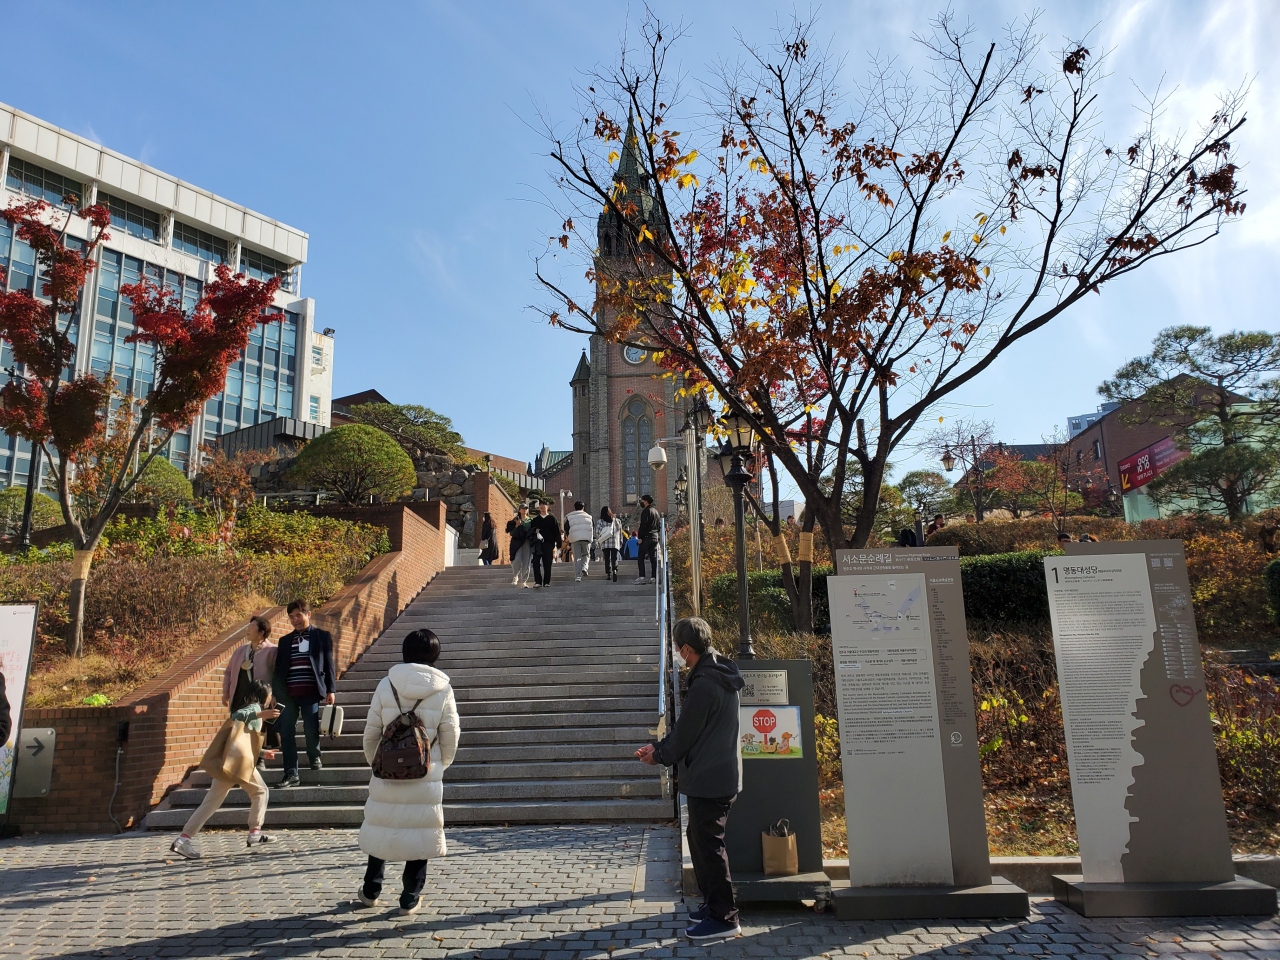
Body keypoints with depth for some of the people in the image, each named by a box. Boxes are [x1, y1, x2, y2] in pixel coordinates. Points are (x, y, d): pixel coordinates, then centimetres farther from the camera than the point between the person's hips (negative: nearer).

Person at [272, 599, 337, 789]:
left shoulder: (322, 636, 6)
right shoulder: (285, 641, 15)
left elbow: (329, 664, 4)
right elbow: (278, 669, 14)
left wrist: (330, 690, -3)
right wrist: (275, 693, 7)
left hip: (310, 692, -3)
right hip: (287, 693, 3)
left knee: (311, 729, -3)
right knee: (286, 733, -1)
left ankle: (315, 758, 26)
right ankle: (291, 774, 5)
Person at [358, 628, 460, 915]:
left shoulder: (386, 685, -7)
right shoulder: (443, 690, -7)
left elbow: (371, 732, 0)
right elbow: (450, 736, 0)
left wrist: (373, 761, 17)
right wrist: (441, 766, 17)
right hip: (426, 776, -1)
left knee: (381, 827, 17)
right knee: (421, 833, 10)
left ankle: (370, 891, 31)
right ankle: (410, 898, 18)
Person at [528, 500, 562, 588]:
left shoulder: (552, 519, 9)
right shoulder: (535, 520, 16)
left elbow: (556, 531, 4)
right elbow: (530, 532, 15)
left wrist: (555, 544, -4)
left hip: (548, 544, -2)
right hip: (537, 545, 2)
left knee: (547, 564, 0)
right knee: (536, 563, -9)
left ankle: (547, 582, 7)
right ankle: (538, 581, -8)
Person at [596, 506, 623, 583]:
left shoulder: (599, 522, -1)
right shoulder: (617, 521, 6)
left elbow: (597, 533, -8)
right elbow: (620, 532, 7)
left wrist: (599, 539, 6)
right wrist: (620, 542, 13)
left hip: (605, 544, 0)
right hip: (615, 543, 0)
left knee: (607, 559, 8)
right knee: (614, 558, -2)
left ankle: (608, 574, 6)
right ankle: (614, 570, -25)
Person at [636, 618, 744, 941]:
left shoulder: (704, 685, -23)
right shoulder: (720, 676, 8)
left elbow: (685, 735, -16)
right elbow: (689, 729, 14)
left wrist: (658, 756, 1)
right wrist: (659, 747, 11)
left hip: (709, 779, -10)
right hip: (721, 774, 10)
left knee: (708, 845, 1)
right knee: (699, 839, 20)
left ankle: (723, 917, 10)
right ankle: (713, 903, 30)